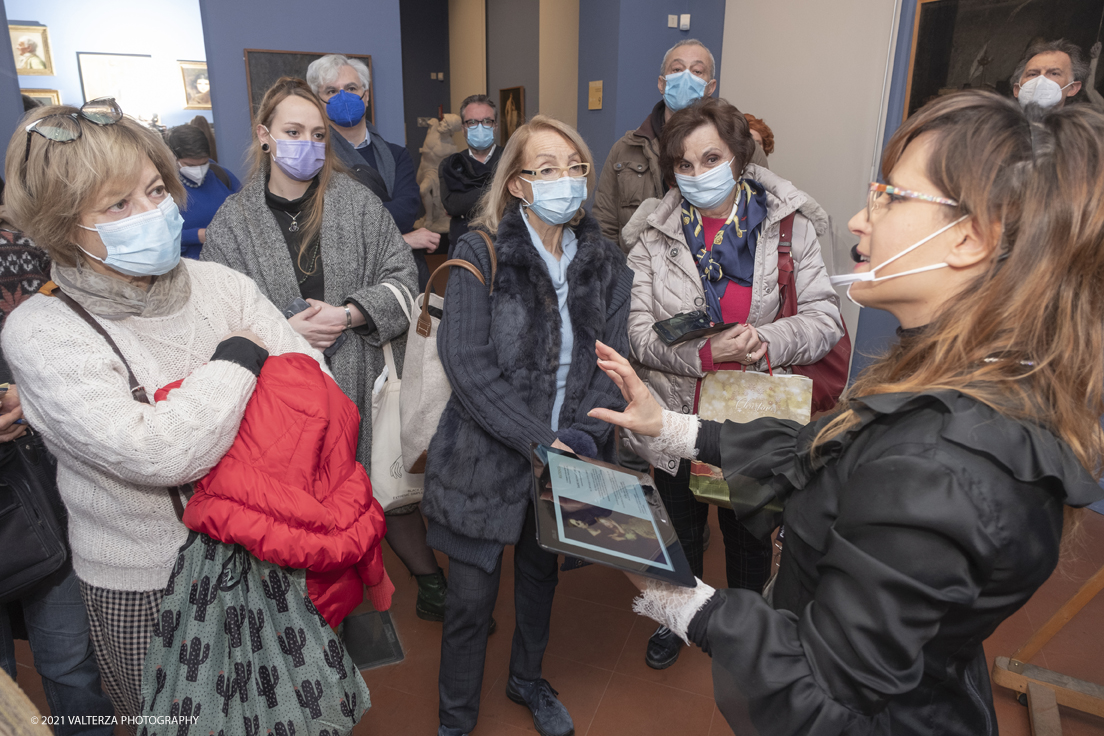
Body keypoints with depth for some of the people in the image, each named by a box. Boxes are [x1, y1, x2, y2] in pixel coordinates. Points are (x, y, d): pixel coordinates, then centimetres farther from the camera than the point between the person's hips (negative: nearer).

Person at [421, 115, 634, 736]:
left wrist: (579, 440, -17)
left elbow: (612, 366, -2)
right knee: (472, 597, 6)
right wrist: (542, 441, -22)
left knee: (541, 573, 23)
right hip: (488, 458, -4)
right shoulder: (480, 255, -12)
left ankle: (528, 681, 50)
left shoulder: (606, 265, 1)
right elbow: (468, 365, -19)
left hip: (568, 458, 4)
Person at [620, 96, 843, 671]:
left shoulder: (789, 226, -6)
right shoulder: (654, 235, -5)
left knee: (750, 537, 21)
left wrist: (767, 338, -28)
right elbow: (638, 332, -10)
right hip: (679, 419, 1)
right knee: (679, 531, 22)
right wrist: (704, 352, -27)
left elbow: (825, 320, -8)